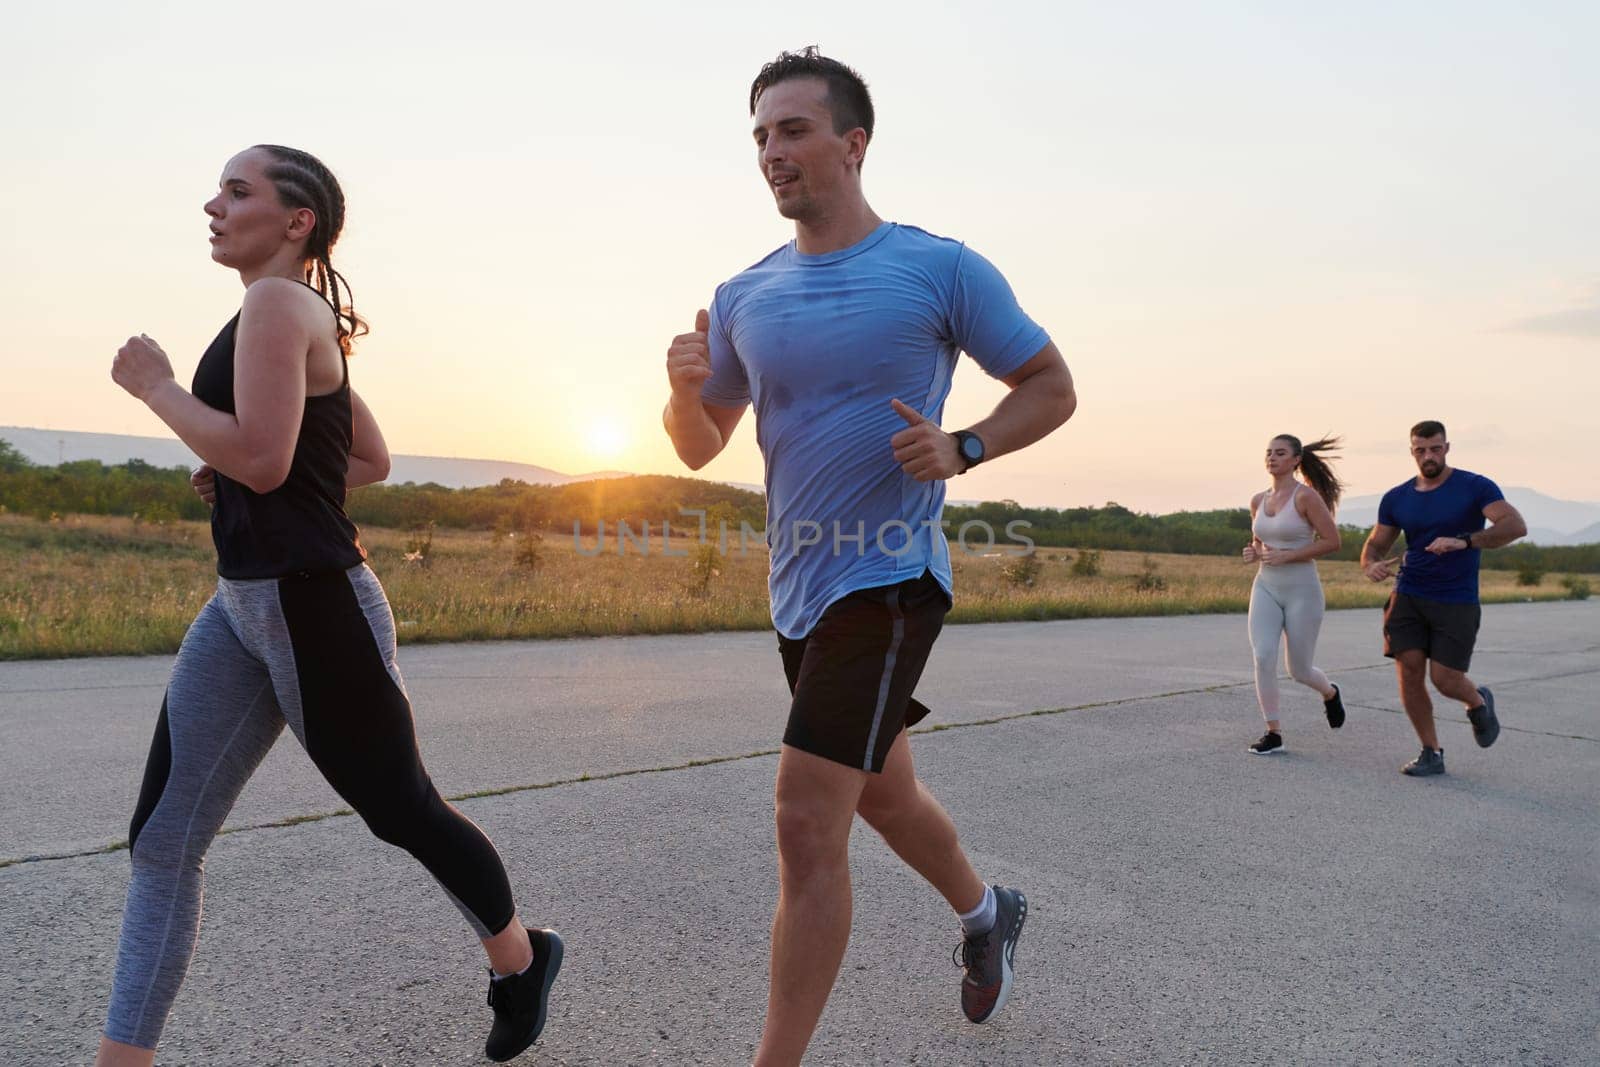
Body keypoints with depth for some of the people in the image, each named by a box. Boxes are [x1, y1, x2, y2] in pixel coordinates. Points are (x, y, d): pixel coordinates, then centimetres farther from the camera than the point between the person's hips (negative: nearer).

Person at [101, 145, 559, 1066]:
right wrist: (230, 480, 14)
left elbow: (260, 458, -24)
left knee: (401, 809, 6)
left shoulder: (279, 302, -12)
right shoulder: (304, 318, 16)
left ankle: (522, 961, 30)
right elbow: (373, 462, 20)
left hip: (311, 603, -10)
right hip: (244, 603, 10)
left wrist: (154, 385, -9)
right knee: (163, 839, 6)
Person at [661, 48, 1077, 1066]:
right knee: (883, 794, 23)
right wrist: (684, 388, -10)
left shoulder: (941, 269, -6)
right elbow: (700, 448, 13)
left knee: (807, 824, -14)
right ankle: (986, 912, 51)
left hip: (890, 576, -6)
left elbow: (1052, 389, 1)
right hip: (799, 587, 7)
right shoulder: (743, 298, 7)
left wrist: (962, 448, -17)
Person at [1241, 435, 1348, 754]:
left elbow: (1332, 542, -13)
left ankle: (1329, 693, 43)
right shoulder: (1258, 501, 7)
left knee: (1299, 671, 7)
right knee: (1263, 658, -15)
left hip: (1302, 591, -4)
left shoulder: (1306, 495, -12)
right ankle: (1273, 734, -4)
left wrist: (1286, 556, -20)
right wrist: (1252, 553, -2)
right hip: (1266, 589, 4)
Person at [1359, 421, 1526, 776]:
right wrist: (1372, 566, -14)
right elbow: (1374, 545, 11)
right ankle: (1431, 753, 10)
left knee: (1444, 679, -7)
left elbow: (1516, 525, -19)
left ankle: (1478, 702, 31)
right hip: (1408, 598, 3)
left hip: (1457, 602, -3)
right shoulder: (1396, 498, 6)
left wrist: (1464, 541, -34)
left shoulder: (1474, 487, -6)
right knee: (1409, 673, -6)